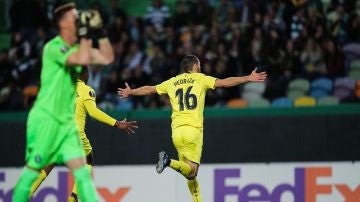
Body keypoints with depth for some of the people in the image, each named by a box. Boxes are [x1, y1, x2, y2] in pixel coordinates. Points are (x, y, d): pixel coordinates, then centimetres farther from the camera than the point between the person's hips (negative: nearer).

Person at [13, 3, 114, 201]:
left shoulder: (77, 48, 13)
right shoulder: (54, 47, -13)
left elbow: (107, 58, 11)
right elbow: (83, 59, -26)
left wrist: (99, 31, 2)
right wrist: (85, 32, -17)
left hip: (67, 120, 7)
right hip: (45, 118, -7)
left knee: (80, 167, -3)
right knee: (33, 168, -3)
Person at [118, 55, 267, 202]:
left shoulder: (172, 82, 18)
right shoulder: (200, 79, 7)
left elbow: (149, 89, 29)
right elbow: (223, 83, -2)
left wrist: (130, 92, 46)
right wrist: (248, 78, 0)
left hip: (176, 130, 5)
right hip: (193, 130, -5)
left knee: (190, 174, 9)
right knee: (192, 172, -9)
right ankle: (169, 162, -31)